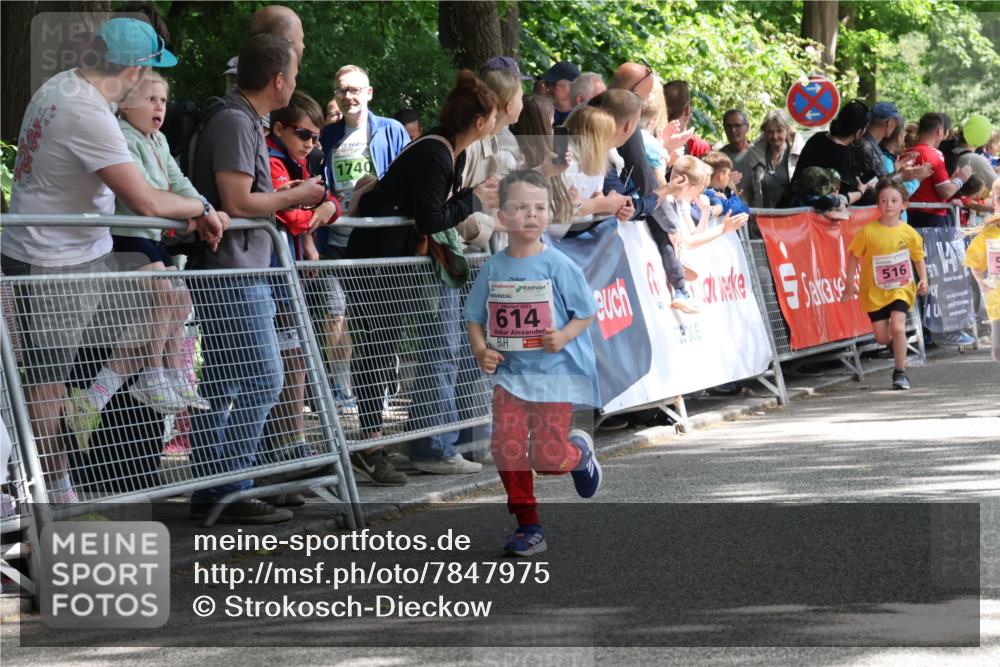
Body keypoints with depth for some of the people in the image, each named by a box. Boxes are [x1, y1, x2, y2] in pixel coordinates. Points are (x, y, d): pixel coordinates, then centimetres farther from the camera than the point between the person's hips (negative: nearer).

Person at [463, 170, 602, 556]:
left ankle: (580, 451, 32)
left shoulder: (557, 266, -9)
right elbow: (475, 317, 11)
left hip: (556, 372, -3)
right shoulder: (494, 269, 1)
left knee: (548, 458, -6)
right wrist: (481, 351, -7)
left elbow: (586, 313, -3)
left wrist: (563, 336, -21)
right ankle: (528, 528, 4)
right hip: (509, 372, 3)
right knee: (506, 447, -10)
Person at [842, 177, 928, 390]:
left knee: (897, 327, -17)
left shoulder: (909, 233, -7)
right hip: (874, 291, 0)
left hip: (901, 289, 0)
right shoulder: (868, 231, -12)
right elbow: (854, 255, -3)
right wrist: (850, 283, -3)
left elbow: (918, 258, 7)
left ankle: (900, 372, -3)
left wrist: (923, 279, -6)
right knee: (882, 338, 1)